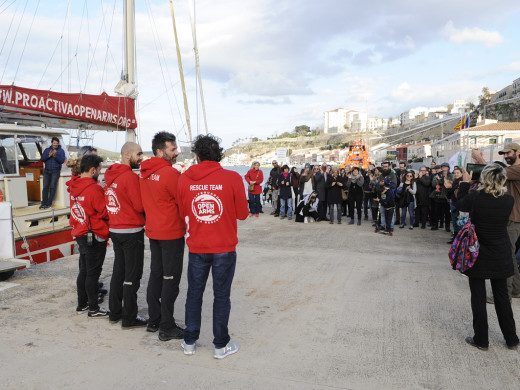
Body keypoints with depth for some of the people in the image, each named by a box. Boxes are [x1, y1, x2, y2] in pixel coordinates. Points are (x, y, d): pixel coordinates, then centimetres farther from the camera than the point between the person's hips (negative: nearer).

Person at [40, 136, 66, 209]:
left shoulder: (61, 151, 5)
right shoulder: (47, 150, 14)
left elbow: (62, 161, -6)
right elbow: (42, 159, 5)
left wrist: (55, 155, -20)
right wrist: (48, 156, -11)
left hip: (55, 171, -3)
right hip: (47, 171, 3)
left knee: (52, 187, -7)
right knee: (45, 186, 0)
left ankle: (49, 204, -4)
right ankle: (44, 203, 5)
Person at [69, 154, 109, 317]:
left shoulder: (74, 186, 6)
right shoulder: (94, 189, -20)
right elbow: (105, 213, -16)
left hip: (80, 235, 8)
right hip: (94, 237, -8)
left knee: (84, 271, 18)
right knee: (93, 273, 1)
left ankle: (82, 304, 30)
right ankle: (94, 309, 11)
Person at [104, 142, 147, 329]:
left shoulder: (111, 176, 8)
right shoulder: (130, 177, -18)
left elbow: (118, 201, 12)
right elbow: (140, 205, -19)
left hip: (115, 230, 8)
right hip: (132, 232, -8)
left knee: (118, 271, 18)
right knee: (132, 276, 1)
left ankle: (114, 312, 29)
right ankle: (129, 318, 9)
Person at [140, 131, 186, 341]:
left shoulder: (144, 173, 5)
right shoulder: (170, 173, -19)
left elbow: (142, 203, 12)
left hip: (153, 232, 8)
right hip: (172, 233, -8)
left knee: (156, 274, 17)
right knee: (171, 279, 0)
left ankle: (154, 320, 28)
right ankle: (167, 328, 8)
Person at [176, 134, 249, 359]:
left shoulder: (184, 179, -4)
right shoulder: (232, 178, -11)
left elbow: (182, 212, 7)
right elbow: (242, 213, -4)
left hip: (197, 247, 2)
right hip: (224, 247, -2)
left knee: (194, 293, 17)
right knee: (221, 295, 10)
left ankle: (189, 342, 29)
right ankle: (220, 345, 22)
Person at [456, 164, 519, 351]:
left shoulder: (475, 198, -19)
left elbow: (460, 204, 3)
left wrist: (464, 183, 13)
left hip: (478, 255, -3)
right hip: (501, 256, 3)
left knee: (478, 297, 7)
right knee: (502, 295, 17)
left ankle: (481, 340, 16)